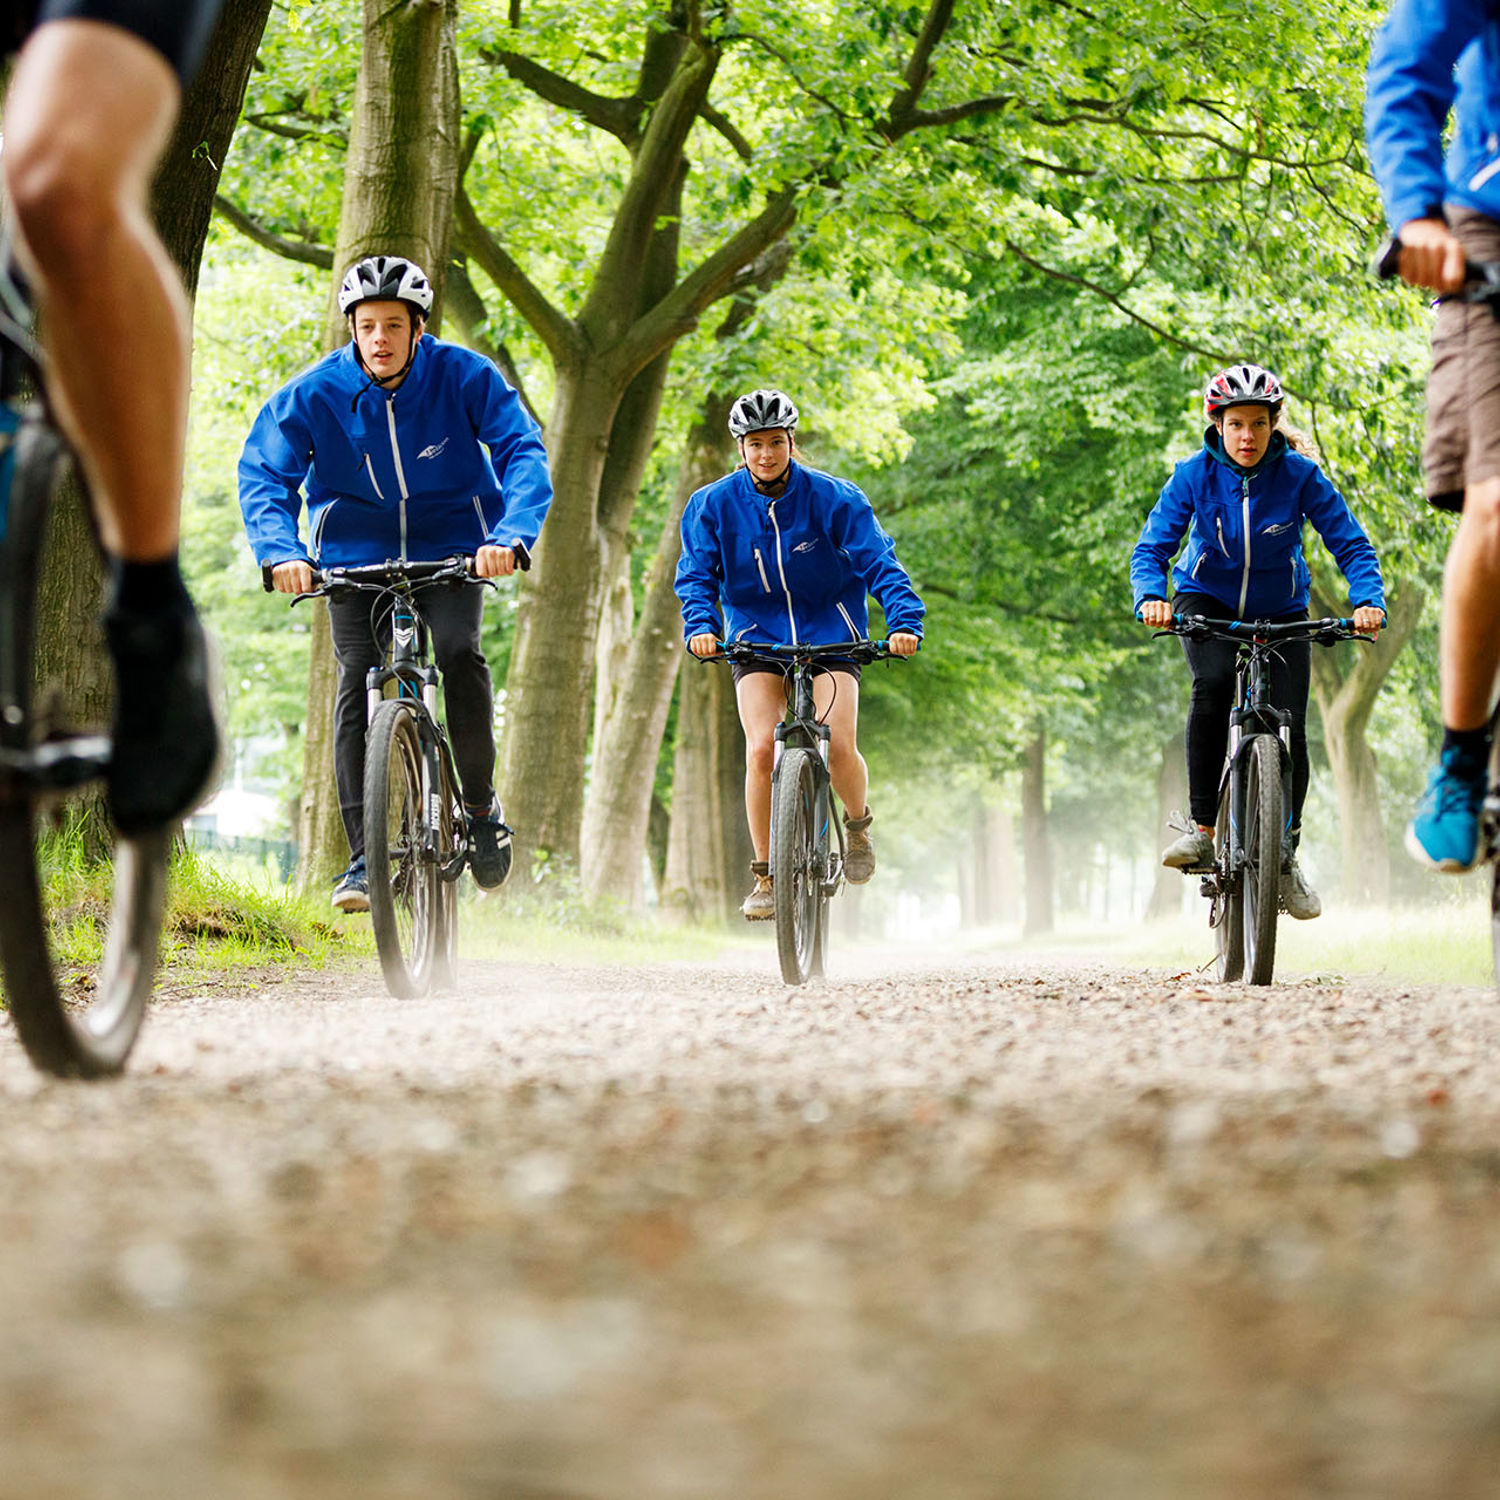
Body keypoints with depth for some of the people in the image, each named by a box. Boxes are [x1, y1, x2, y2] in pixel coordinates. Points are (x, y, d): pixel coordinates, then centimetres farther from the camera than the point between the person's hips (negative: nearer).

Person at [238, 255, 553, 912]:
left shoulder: (464, 377, -16)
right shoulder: (316, 392, -14)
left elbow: (522, 452, -21)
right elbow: (263, 472, -17)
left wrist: (511, 535, -38)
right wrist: (280, 550, -35)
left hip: (450, 549, -1)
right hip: (355, 553, 1)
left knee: (461, 654, -25)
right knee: (357, 679, -13)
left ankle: (480, 804, -4)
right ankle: (364, 858, -11)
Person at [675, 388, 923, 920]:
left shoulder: (833, 499, -11)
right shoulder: (713, 505, -6)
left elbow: (879, 564, -15)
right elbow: (696, 574, -7)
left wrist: (904, 622, -30)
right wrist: (701, 626, -27)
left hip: (829, 636, -1)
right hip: (756, 638, 1)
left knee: (839, 747, -19)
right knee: (761, 750, -18)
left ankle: (858, 825, 15)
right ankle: (766, 877, -4)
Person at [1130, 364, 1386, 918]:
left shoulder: (1299, 476, -18)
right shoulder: (1194, 475, -17)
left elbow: (1352, 546, -17)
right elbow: (1152, 547, -18)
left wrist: (1368, 602, -35)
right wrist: (1151, 597, -39)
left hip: (1280, 612, 1)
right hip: (1207, 601, -1)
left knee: (1289, 731, -10)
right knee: (1214, 685, -32)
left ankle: (1286, 857, 12)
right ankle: (1202, 828, -23)